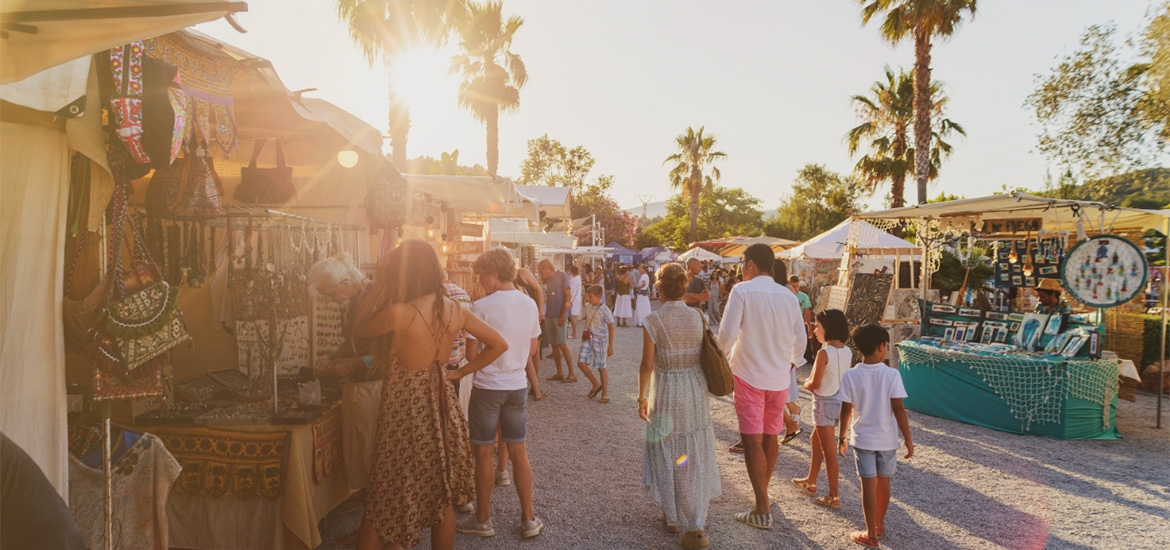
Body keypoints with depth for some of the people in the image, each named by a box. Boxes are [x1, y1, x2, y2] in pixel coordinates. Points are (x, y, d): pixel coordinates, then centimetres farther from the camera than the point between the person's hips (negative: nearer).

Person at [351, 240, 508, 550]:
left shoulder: (399, 312, -22)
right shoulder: (454, 310, -5)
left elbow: (359, 330, -3)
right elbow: (498, 345, 3)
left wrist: (379, 285, -2)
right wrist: (458, 373, 6)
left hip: (407, 413, -5)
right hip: (441, 407, 5)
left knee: (381, 507, 12)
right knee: (442, 498, 20)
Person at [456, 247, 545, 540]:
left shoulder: (482, 307, -17)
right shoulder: (529, 304, 0)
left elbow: (471, 353, -12)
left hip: (487, 387, -5)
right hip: (518, 386, 5)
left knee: (484, 454, 9)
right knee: (518, 451, 14)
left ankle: (482, 520, 24)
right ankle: (529, 519, 22)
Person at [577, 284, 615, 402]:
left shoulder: (604, 310, -14)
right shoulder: (587, 307, 3)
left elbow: (611, 328, -9)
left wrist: (610, 346, -9)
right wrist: (584, 332, 10)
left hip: (600, 340, -5)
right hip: (588, 339, 5)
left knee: (601, 367, 3)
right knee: (581, 362, -6)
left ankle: (605, 393, 16)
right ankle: (596, 384, 14)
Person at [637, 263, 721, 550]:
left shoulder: (653, 321, -14)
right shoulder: (698, 317, -3)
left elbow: (647, 365, -13)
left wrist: (641, 397, 0)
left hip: (667, 394, -3)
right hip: (697, 391, 3)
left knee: (668, 455, 15)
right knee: (695, 457, 13)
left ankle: (672, 516, 29)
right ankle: (695, 524, 18)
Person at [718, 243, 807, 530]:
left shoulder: (742, 290, -12)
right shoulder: (788, 296, 3)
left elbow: (727, 333, -17)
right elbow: (800, 339, 7)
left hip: (749, 375, -5)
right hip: (779, 378, 5)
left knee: (753, 441, -1)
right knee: (771, 436, 19)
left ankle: (763, 511, -1)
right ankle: (763, 487, 37)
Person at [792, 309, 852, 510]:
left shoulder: (824, 353, -22)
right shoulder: (847, 351, 0)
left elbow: (815, 384, -21)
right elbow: (841, 377, 9)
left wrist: (805, 384, 0)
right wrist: (812, 382, 9)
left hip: (824, 402, -8)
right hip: (840, 399, 8)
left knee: (828, 450, 1)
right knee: (816, 440, 24)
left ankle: (834, 497, 10)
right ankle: (810, 482, 37)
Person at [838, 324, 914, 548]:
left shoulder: (850, 375, -10)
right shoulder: (892, 374, -13)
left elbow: (846, 411, -7)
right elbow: (898, 409, -13)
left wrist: (842, 437, 5)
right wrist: (908, 439, -4)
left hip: (862, 439, -1)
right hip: (887, 440, 1)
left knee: (869, 486, 5)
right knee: (883, 482, 18)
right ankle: (880, 525, 35)